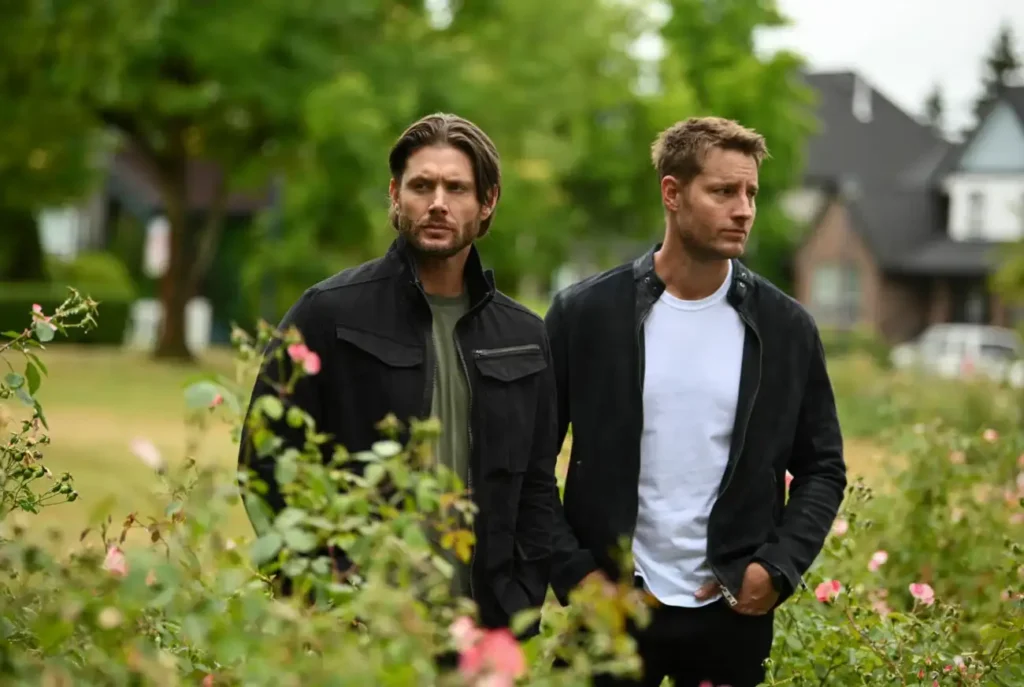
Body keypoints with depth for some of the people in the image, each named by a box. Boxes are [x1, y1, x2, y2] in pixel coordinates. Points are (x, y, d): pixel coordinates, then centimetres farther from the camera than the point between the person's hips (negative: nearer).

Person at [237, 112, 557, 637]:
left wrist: (521, 609, 3)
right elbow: (268, 463, -4)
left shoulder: (523, 337, 10)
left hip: (482, 629, 4)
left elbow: (536, 488, 13)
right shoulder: (330, 313, -2)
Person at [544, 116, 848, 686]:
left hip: (735, 611, 2)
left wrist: (781, 565, -4)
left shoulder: (786, 328, 3)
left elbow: (823, 468, 9)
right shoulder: (585, 313, -3)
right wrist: (570, 569, -7)